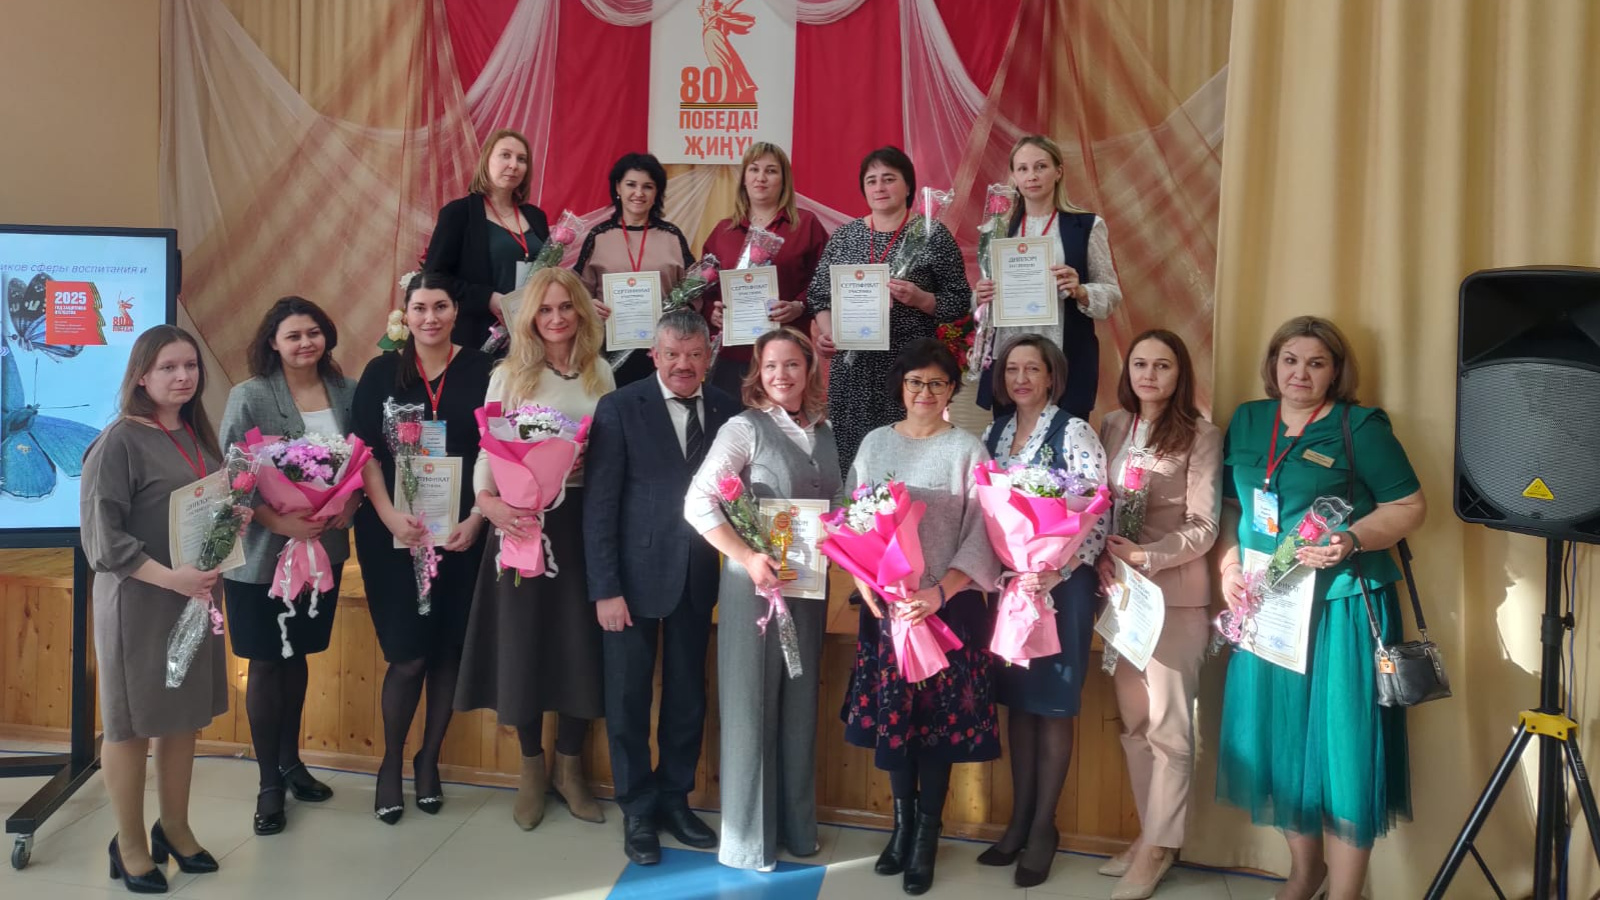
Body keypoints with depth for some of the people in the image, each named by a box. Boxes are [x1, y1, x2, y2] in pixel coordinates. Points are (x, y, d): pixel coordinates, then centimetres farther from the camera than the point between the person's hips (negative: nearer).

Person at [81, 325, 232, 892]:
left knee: (184, 716, 15)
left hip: (196, 594, 7)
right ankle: (129, 844, 22)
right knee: (131, 722, 7)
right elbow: (102, 534, -17)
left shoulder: (197, 435, 8)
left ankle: (174, 829, 31)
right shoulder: (119, 441, -13)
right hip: (136, 599, -6)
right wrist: (170, 577, -24)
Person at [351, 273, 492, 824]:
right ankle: (390, 763, 18)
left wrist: (476, 520, -10)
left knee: (449, 649, 7)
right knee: (408, 655, -3)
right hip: (393, 533, -1)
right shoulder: (382, 373, 3)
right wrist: (389, 516, -14)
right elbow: (365, 452, -1)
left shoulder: (480, 370, 2)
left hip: (461, 532, 1)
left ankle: (429, 760, 24)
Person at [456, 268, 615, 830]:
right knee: (524, 641, 3)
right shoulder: (510, 375, 0)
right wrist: (487, 501, -23)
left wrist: (593, 460, -12)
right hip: (524, 520, -2)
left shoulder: (599, 373, 8)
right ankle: (532, 770, 21)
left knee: (581, 642, 5)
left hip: (583, 521, 2)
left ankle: (570, 768, 22)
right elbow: (487, 448, -5)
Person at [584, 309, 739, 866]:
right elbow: (598, 505, -9)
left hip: (696, 578, 3)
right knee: (628, 699, 8)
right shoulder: (619, 409, -8)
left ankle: (674, 799, 31)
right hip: (635, 576, -3)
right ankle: (637, 811, 24)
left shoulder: (727, 412, 2)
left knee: (688, 697, 14)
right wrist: (605, 589, -13)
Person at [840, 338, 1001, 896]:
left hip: (948, 606, -3)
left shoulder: (967, 450, -3)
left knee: (939, 718, 2)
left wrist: (940, 591, -19)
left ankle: (927, 836, 15)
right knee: (891, 713, 9)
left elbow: (982, 536, -8)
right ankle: (903, 822, 26)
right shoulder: (875, 443, 7)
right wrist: (866, 583, -8)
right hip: (884, 603, 3)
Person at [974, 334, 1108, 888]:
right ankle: (1019, 818, 23)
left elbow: (1097, 516, -14)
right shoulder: (993, 435, 9)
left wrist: (1053, 573, -24)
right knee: (1017, 698, 11)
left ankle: (1043, 826, 15)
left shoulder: (1074, 432, -9)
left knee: (1053, 704, 3)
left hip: (1061, 583, -5)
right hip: (1008, 582, 5)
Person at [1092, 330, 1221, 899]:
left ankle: (1158, 846, 12)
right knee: (1134, 722, 11)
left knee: (1168, 725, 0)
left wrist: (1146, 556, -20)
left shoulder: (1201, 437, -6)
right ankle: (1151, 834, 24)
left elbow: (1203, 528, -10)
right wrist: (1099, 552, -7)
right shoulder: (1112, 427, 8)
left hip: (1174, 595, -5)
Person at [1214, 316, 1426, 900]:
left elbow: (1410, 506, -6)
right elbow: (1229, 504, 15)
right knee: (1278, 738, 12)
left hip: (1343, 607, -5)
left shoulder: (1361, 427, -5)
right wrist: (1229, 564, 1)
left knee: (1342, 743, -1)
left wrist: (1352, 540, -21)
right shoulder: (1247, 421, 10)